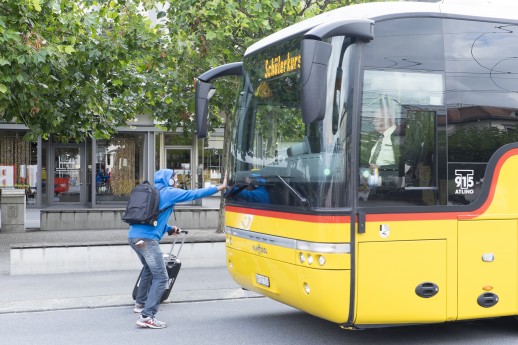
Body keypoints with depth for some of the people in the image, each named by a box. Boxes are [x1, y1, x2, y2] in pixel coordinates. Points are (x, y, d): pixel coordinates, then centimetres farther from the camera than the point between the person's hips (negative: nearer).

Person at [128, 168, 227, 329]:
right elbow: (194, 194, -2)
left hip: (134, 236, 9)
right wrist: (219, 188, 2)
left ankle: (140, 303, 43)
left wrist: (170, 228, 33)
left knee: (149, 268, 32)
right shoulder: (168, 192, 0)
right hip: (147, 239, -9)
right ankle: (147, 316, -18)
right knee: (160, 277, -9)